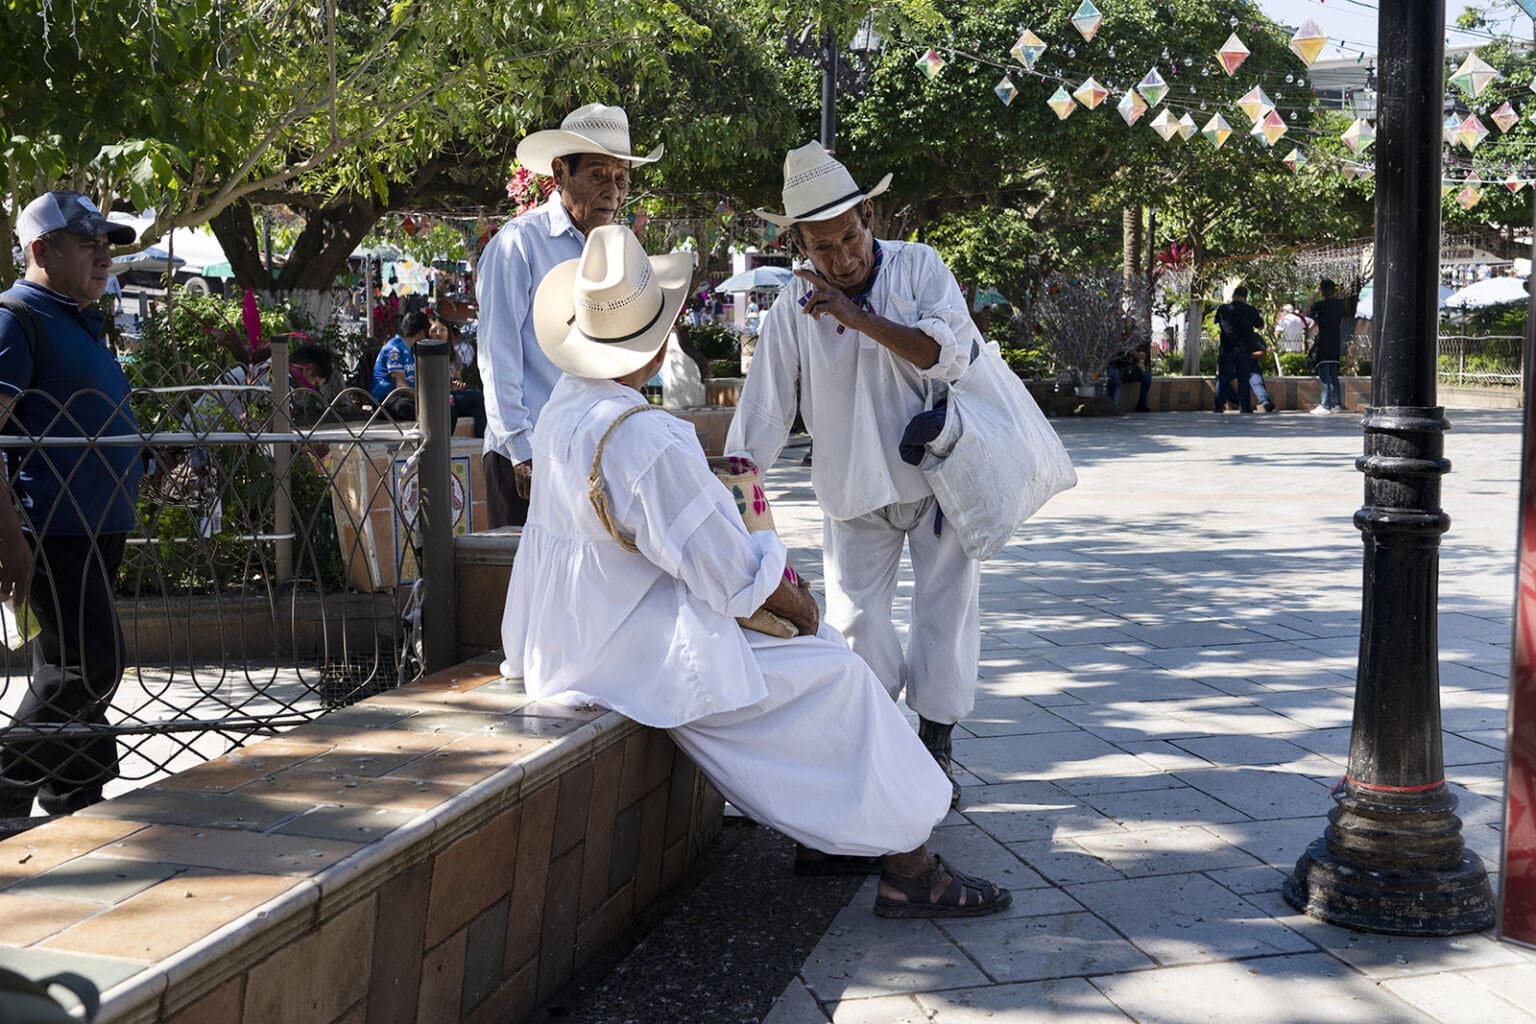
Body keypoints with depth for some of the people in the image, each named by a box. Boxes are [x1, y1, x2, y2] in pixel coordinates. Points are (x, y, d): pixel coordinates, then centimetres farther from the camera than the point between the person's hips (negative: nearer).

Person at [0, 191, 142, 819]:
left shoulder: (79, 321, 20)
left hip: (98, 527, 9)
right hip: (52, 527, -9)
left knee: (71, 671, 13)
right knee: (91, 665, -12)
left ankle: (72, 809, 22)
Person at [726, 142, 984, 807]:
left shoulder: (918, 267, -7)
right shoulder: (794, 308, -5)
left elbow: (949, 354, -21)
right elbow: (763, 416, -5)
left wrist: (857, 316, -25)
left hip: (938, 477, -1)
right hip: (853, 494, 1)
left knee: (945, 615, 4)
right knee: (857, 627, -1)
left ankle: (934, 748, 21)